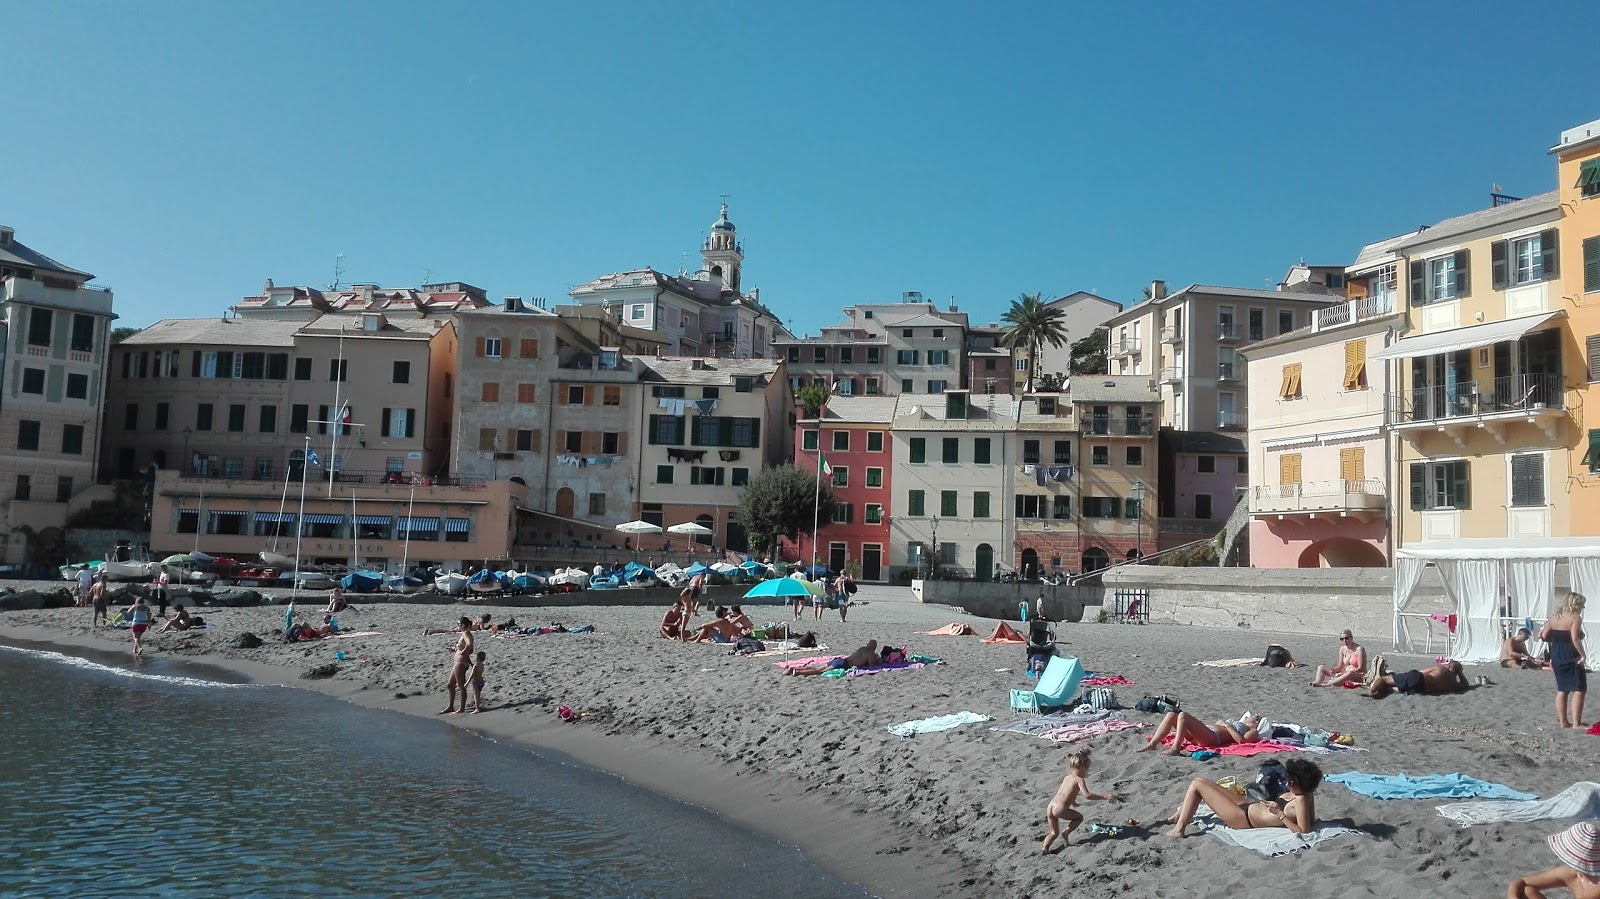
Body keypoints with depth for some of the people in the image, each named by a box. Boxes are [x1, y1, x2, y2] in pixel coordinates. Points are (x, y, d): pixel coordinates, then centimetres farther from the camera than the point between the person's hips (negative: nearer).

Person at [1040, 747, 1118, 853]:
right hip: (1060, 809, -7)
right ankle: (1066, 833, 4)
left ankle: (1045, 847, 2)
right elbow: (1087, 795, -16)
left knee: (1054, 832, 20)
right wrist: (1104, 796, -16)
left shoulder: (1067, 778, 20)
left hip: (1050, 807, 7)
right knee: (1079, 817, 17)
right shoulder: (1079, 780, -2)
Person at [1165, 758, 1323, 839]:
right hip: (1248, 806, 11)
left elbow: (1303, 830, -34)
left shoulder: (1301, 801, -28)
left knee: (1196, 785, -5)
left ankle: (1179, 829, 2)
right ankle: (1180, 815, 36)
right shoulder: (1306, 794, -3)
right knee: (1201, 781, 20)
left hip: (1243, 818, -11)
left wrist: (1280, 814, -32)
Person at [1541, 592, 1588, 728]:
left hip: (1556, 656, 7)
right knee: (1579, 689, -3)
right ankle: (1576, 723, -9)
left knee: (1562, 690, 14)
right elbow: (1575, 638, -24)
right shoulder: (1575, 618, -12)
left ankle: (1563, 721, 18)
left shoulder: (1555, 618, 9)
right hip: (1572, 658, -7)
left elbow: (1544, 636, 6)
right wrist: (1583, 655, -20)